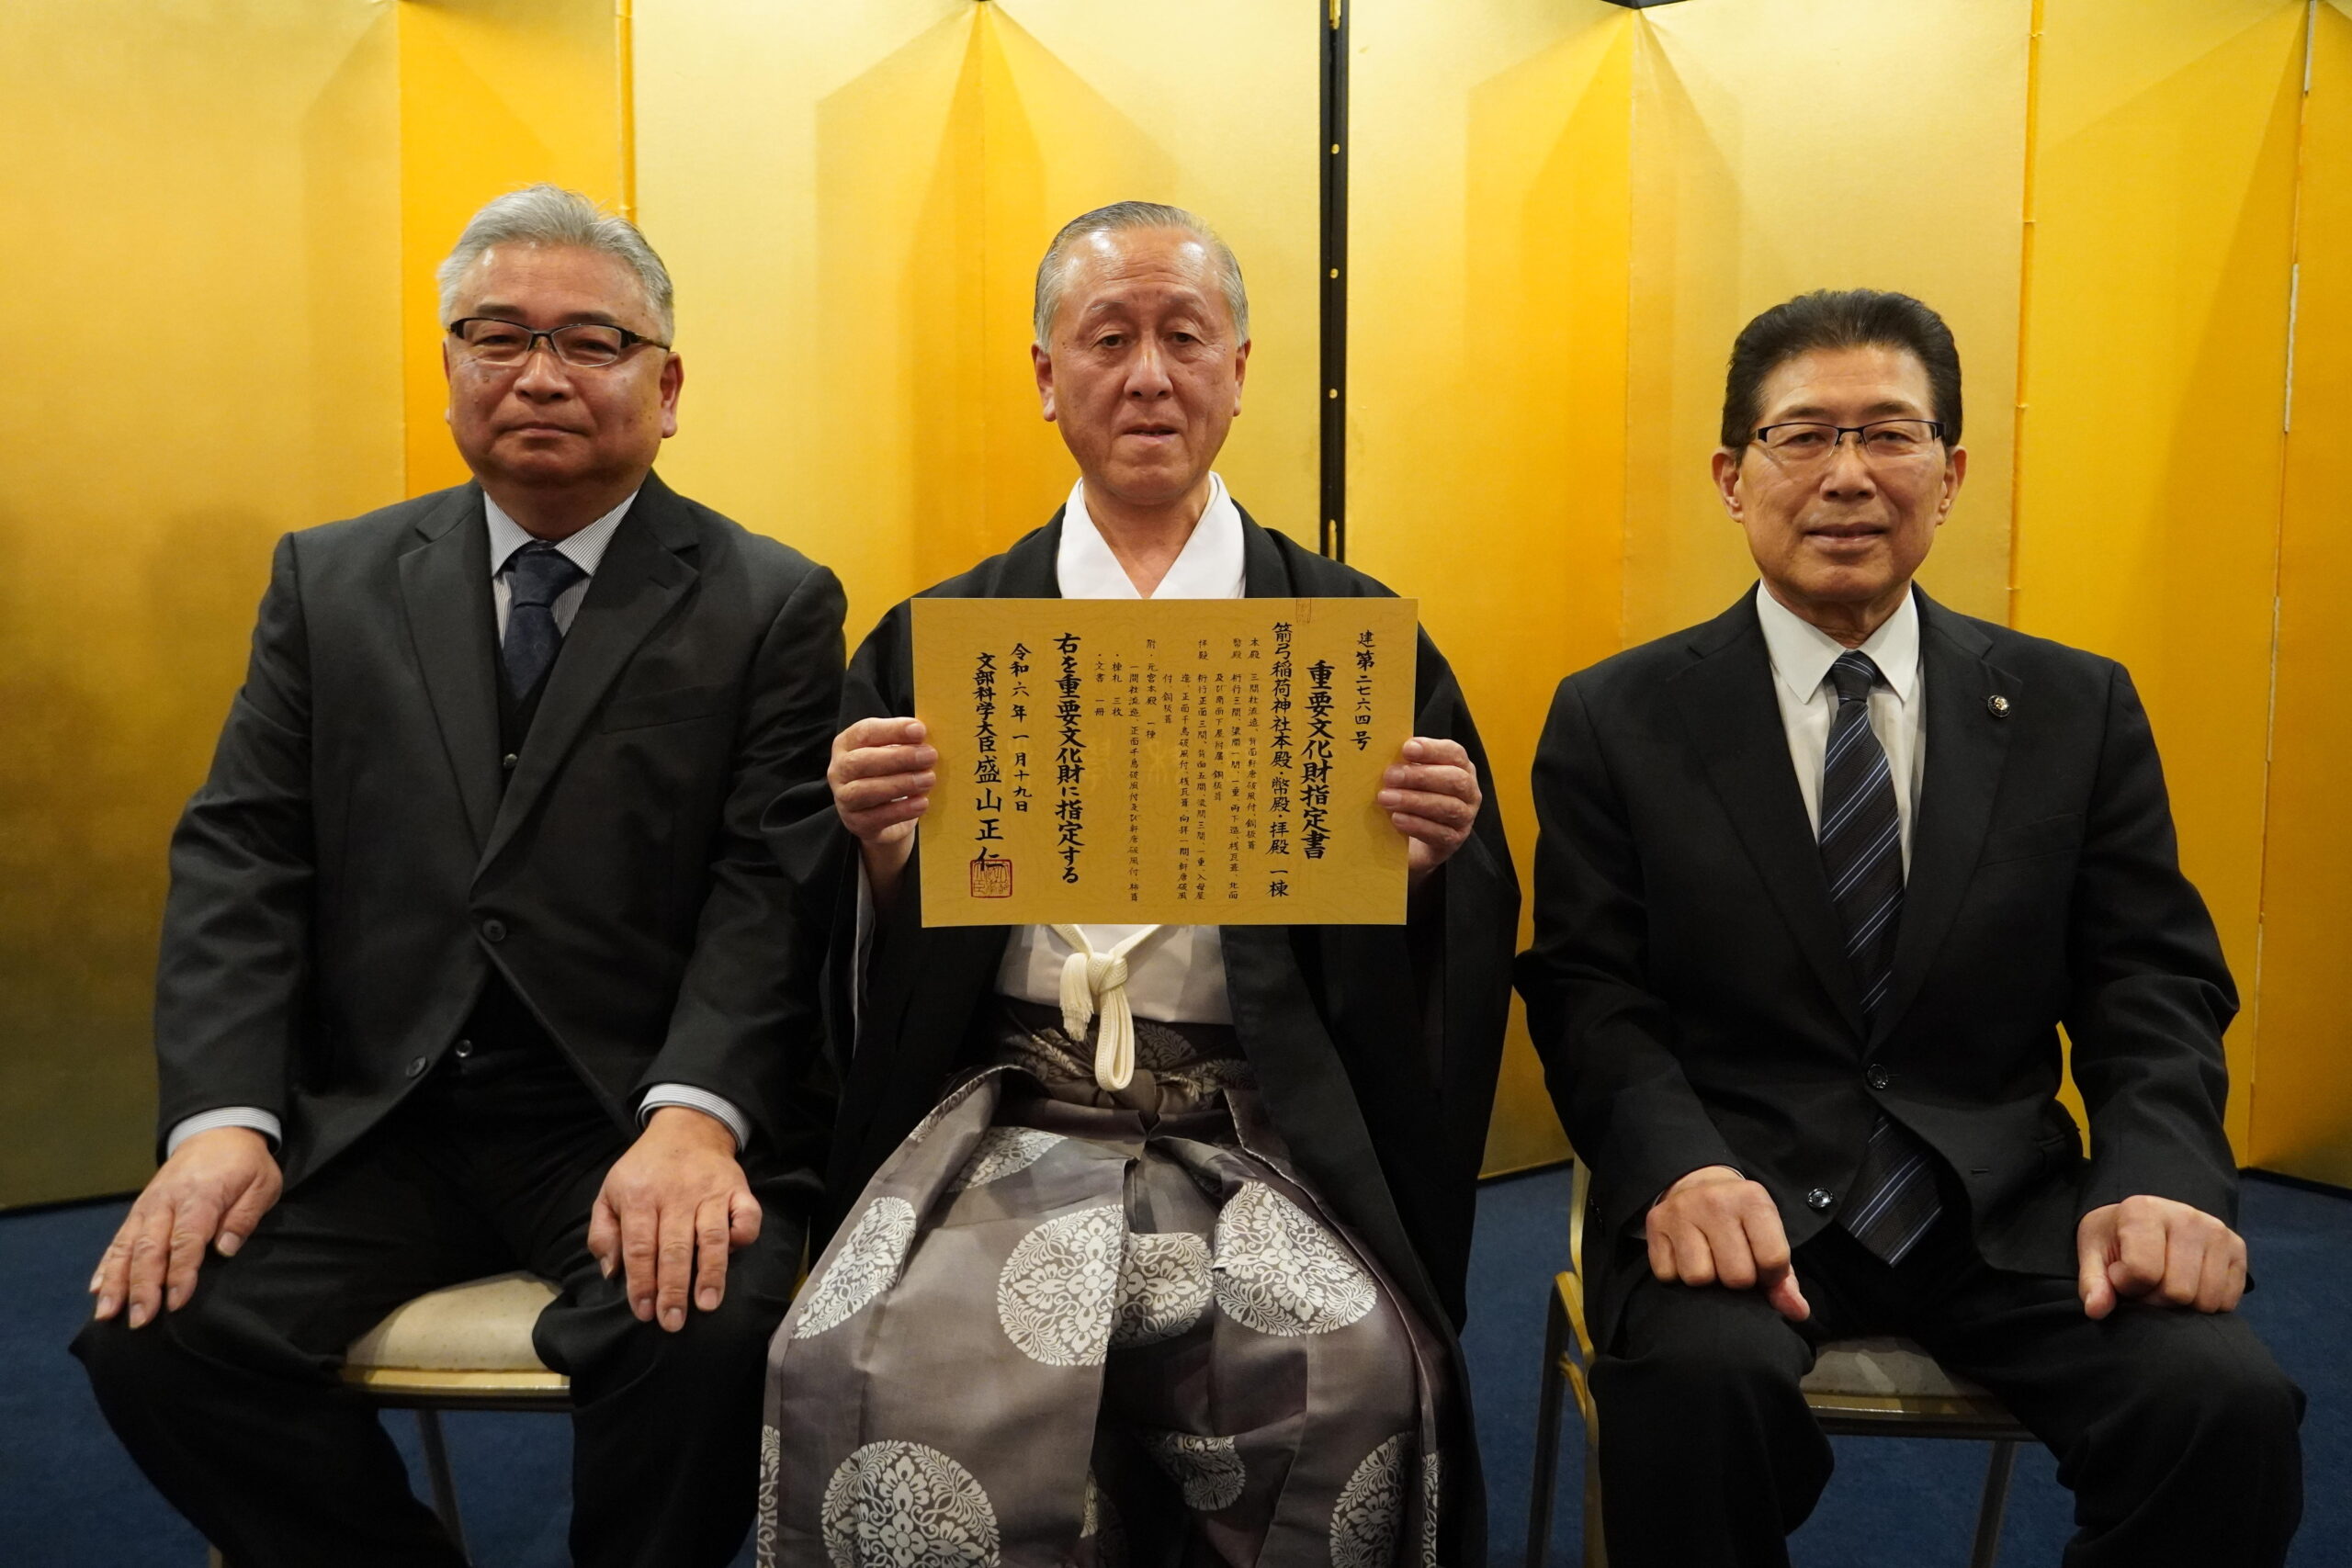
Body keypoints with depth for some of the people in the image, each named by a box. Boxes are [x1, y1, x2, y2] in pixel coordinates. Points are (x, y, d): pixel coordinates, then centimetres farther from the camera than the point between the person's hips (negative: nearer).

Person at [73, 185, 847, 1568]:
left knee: (706, 1335, -29)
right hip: (370, 1115, 4)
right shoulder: (329, 581, 12)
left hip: (638, 1108, -3)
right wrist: (224, 1114, -9)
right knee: (155, 1332, -18)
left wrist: (693, 1116, -23)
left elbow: (769, 887, -8)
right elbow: (241, 856, 6)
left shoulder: (774, 606, 1)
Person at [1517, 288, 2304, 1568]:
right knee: (1701, 1384, -33)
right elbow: (1592, 996, -2)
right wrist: (1678, 1170, -22)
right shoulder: (1618, 720, 3)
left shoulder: (2078, 709, 10)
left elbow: (2153, 989, 7)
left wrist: (2162, 1179, -13)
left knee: (2229, 1405, -24)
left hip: (2007, 1208, 3)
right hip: (1740, 1197, -2)